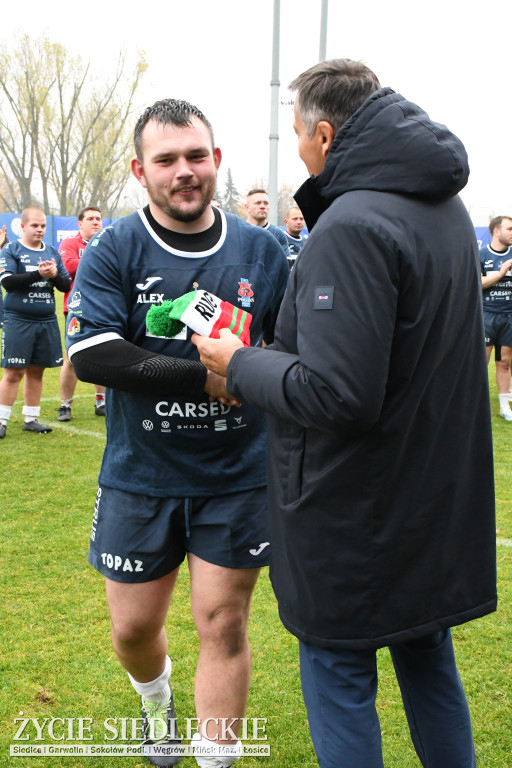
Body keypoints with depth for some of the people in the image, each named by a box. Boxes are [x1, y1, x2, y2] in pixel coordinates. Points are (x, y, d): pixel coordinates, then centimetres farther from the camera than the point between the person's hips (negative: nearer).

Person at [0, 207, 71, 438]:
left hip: (47, 321, 4)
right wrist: (38, 274, -20)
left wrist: (55, 275, -11)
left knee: (36, 371, 10)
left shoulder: (52, 252, 13)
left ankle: (31, 419, 19)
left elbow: (67, 285, 10)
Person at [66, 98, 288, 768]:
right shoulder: (111, 253, -6)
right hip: (140, 477, 0)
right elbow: (91, 355, -20)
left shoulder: (260, 251, 1)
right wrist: (206, 376, -26)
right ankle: (157, 701, 48)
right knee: (133, 629, 13)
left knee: (223, 625, 6)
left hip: (237, 478, 1)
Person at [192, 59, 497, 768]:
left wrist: (239, 365, -11)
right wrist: (266, 358, 12)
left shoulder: (352, 226, -22)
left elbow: (336, 393, -27)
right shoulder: (447, 210, 7)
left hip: (355, 515, -9)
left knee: (338, 675, 8)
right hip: (438, 494, 9)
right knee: (426, 656, 22)